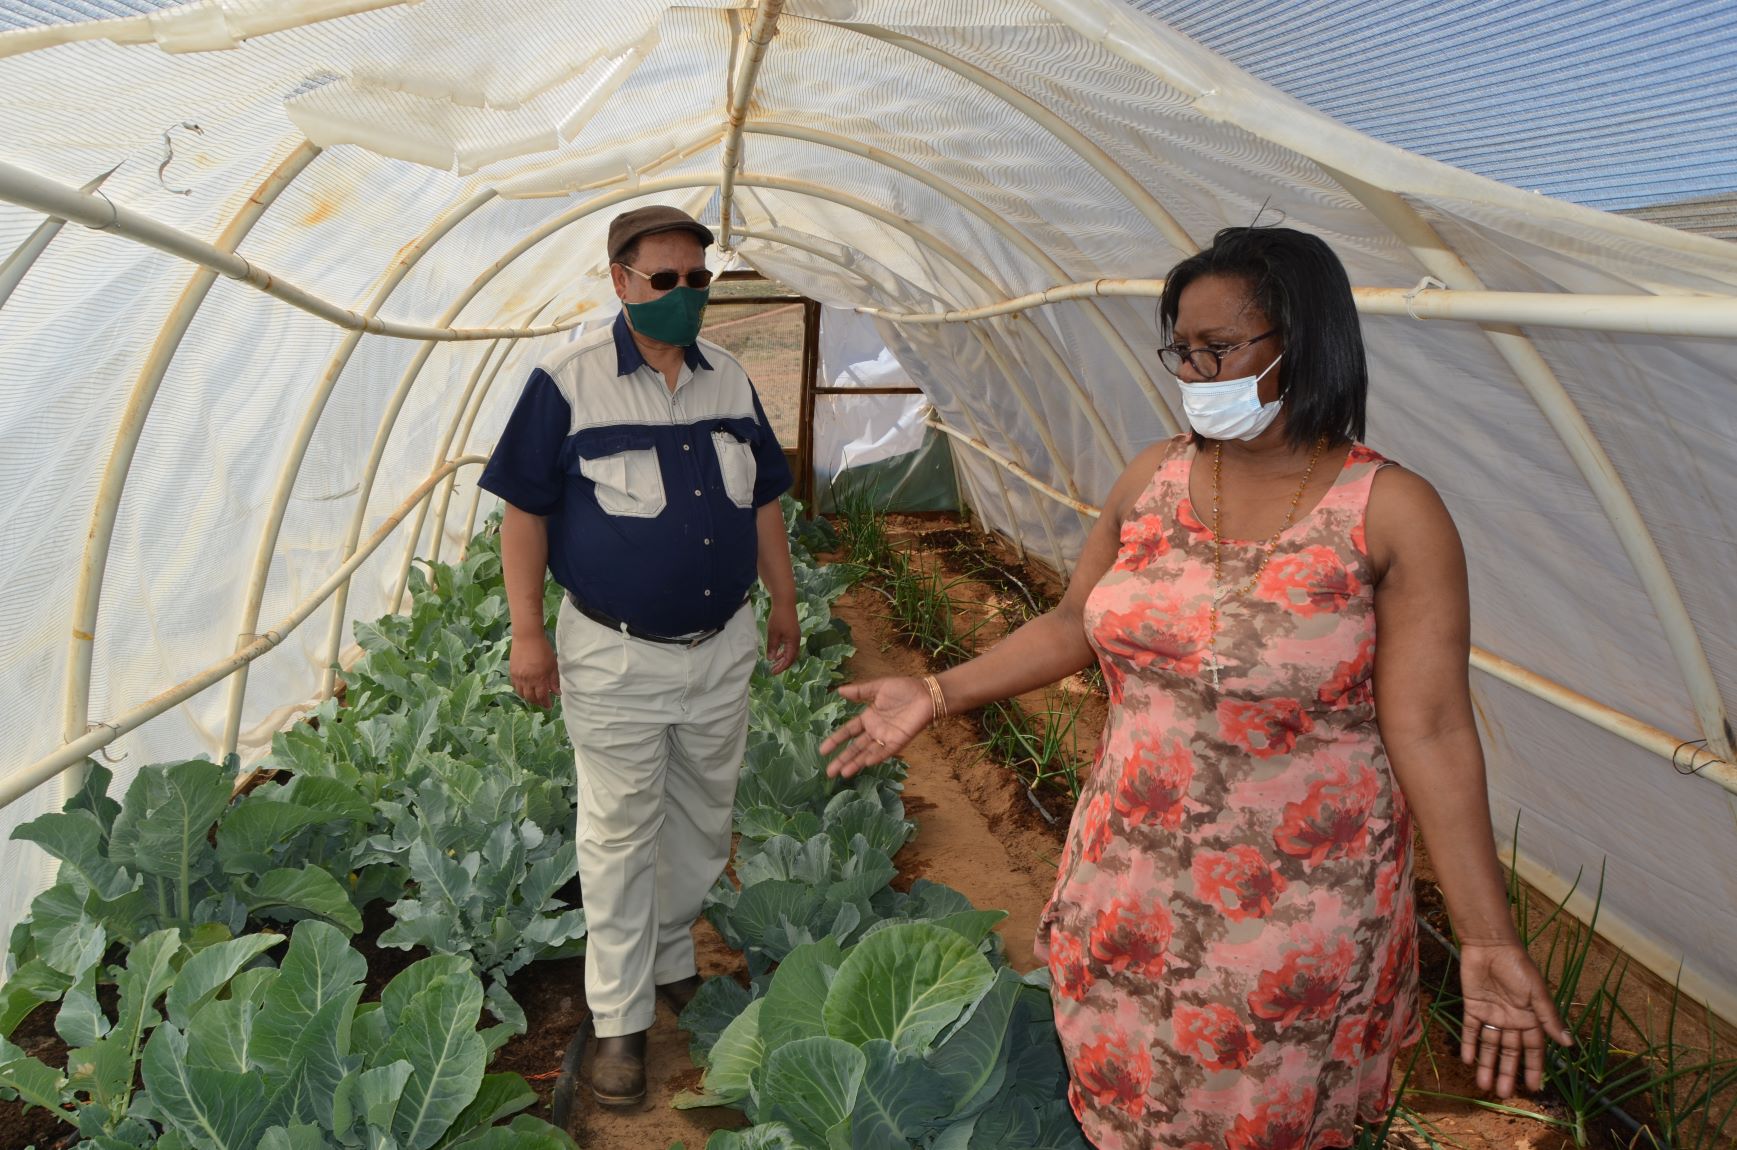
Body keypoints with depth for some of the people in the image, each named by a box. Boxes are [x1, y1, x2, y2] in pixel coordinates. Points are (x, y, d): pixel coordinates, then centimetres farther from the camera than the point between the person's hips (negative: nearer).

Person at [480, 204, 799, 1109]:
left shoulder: (730, 380, 6)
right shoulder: (567, 381, -9)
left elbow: (762, 503, 14)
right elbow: (525, 511, -7)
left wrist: (784, 604, 14)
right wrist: (526, 631, -11)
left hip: (722, 649, 5)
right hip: (617, 659, -5)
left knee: (702, 822, 17)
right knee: (619, 837, 6)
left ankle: (672, 961, 40)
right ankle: (621, 1018, 21)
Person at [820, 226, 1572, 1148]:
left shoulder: (1393, 515, -15)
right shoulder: (1151, 481, -1)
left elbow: (1431, 731, -16)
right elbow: (1076, 625, 8)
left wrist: (1486, 940, -18)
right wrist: (935, 695, 2)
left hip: (1296, 905, -4)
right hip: (1131, 884, 4)